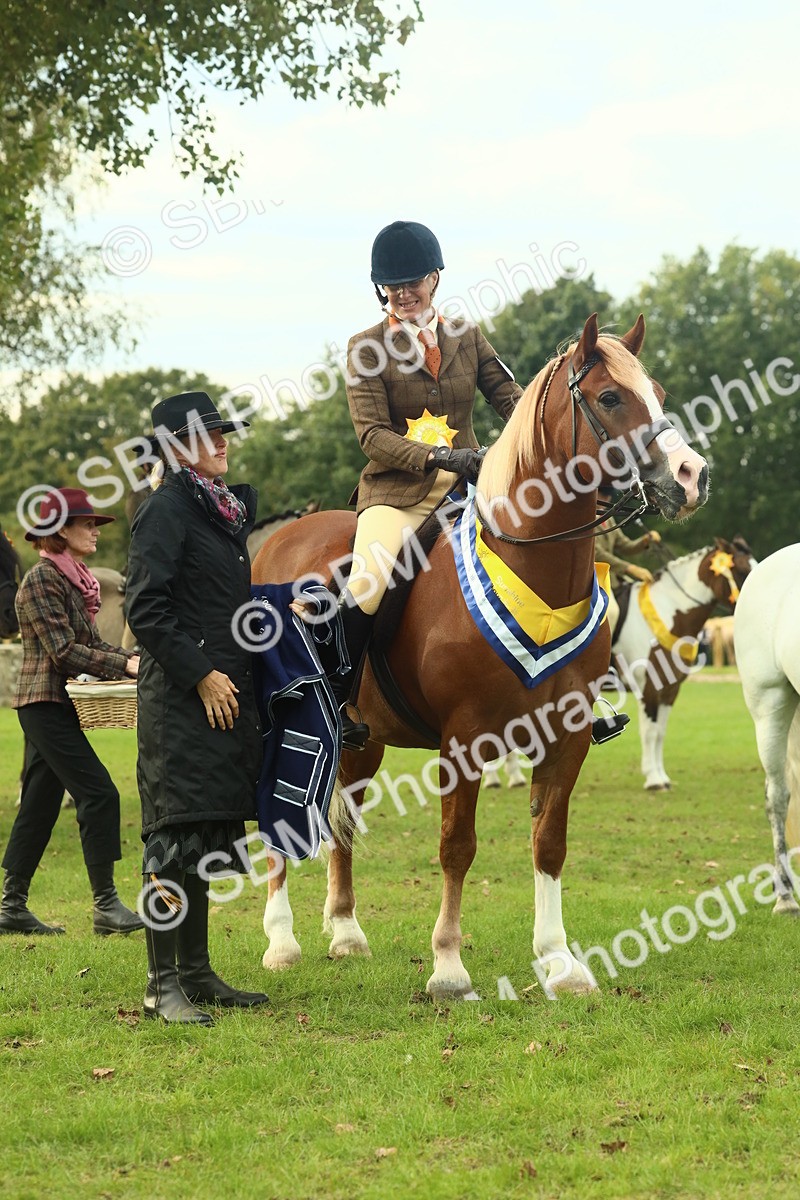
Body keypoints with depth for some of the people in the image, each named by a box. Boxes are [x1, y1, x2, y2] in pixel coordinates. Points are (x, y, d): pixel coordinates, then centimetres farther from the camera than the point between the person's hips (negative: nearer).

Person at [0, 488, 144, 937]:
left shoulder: (74, 579, 16)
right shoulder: (42, 580, -13)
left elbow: (91, 643, 17)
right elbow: (64, 650, -19)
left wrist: (137, 660, 2)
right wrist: (125, 665, -21)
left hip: (57, 709, 9)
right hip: (46, 703, -9)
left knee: (40, 806, 10)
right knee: (98, 794, -12)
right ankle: (106, 905, -9)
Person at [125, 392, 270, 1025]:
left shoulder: (224, 510, 17)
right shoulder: (165, 510, -9)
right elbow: (145, 610, -15)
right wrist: (200, 674, -17)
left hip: (227, 694, 9)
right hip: (182, 698, -9)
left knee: (203, 839, 12)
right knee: (176, 836, -8)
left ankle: (196, 973, 19)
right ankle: (163, 985, -5)